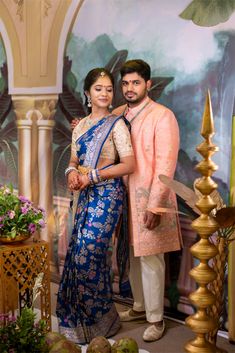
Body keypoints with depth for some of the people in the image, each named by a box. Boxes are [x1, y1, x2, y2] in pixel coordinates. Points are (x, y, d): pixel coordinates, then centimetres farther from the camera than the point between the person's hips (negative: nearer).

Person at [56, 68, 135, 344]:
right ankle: (78, 316, 22)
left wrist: (92, 176, -16)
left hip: (107, 195, -6)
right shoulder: (80, 126, 13)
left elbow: (129, 165, -12)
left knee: (89, 251, -7)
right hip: (86, 196, 6)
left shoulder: (116, 124, -6)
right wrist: (72, 172, -7)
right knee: (79, 251, 6)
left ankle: (98, 320, 10)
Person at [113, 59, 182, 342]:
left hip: (150, 199, -6)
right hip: (125, 195, 6)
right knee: (132, 255, 16)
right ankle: (139, 306, 33)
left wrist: (154, 206, -19)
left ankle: (156, 319, 13)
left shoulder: (162, 116, -11)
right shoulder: (118, 114, 8)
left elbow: (165, 165, -15)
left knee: (150, 260, -1)